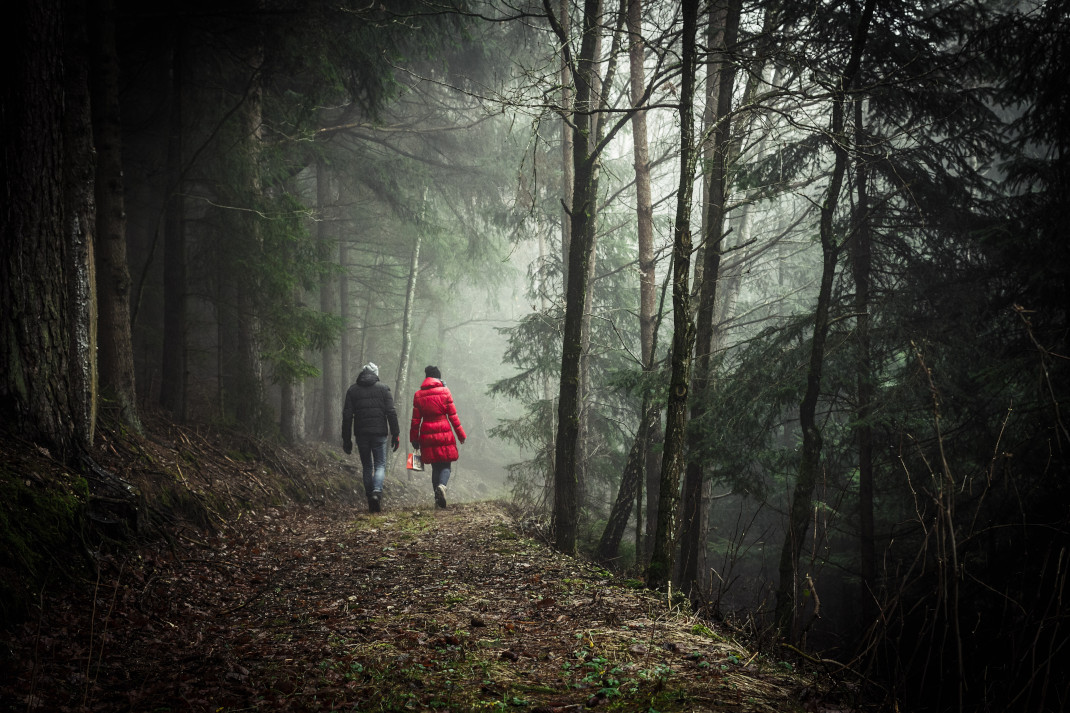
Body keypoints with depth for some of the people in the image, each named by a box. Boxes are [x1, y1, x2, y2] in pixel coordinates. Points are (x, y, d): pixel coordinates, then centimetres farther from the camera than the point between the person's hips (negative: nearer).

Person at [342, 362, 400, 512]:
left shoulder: (352, 390, 6)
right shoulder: (383, 388, 2)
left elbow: (347, 416, 4)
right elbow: (391, 413, -3)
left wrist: (346, 439, 7)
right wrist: (395, 434, 1)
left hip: (361, 435, 2)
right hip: (379, 433, -2)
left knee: (367, 466, 13)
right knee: (380, 465, 3)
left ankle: (370, 500, 11)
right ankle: (377, 491, -23)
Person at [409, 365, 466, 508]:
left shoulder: (418, 395, 5)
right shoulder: (444, 391, -2)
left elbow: (415, 419, 5)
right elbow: (452, 415, -1)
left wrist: (414, 439, 11)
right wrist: (460, 434, 6)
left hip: (427, 435, 3)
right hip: (444, 433, -2)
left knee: (435, 466, 12)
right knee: (446, 465, 5)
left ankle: (438, 498, 6)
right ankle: (442, 485, -26)